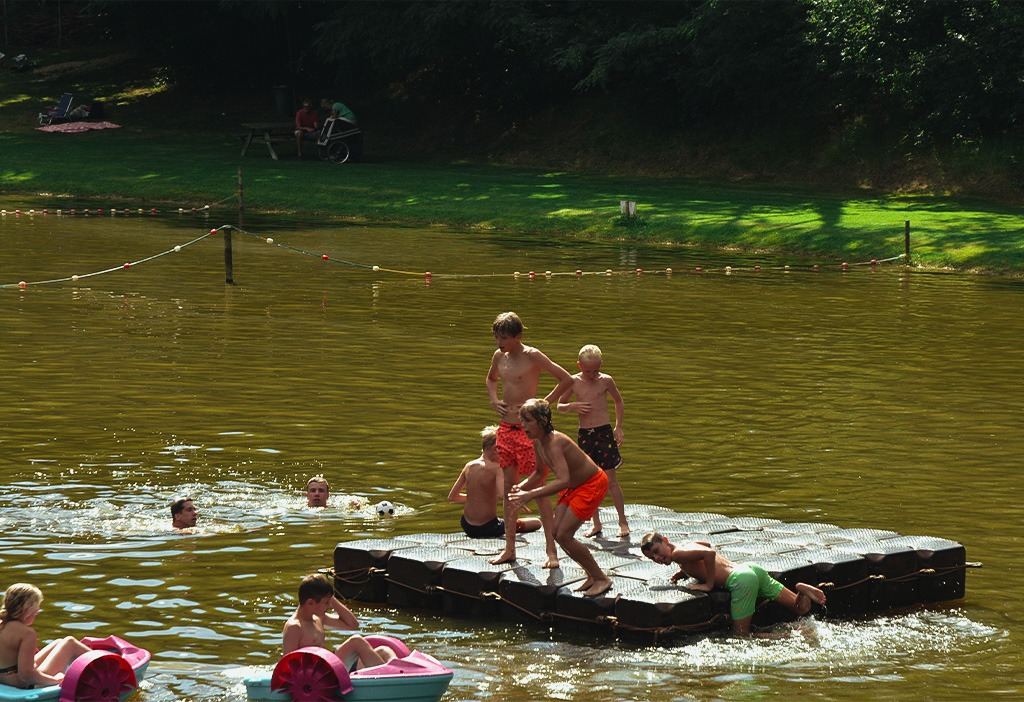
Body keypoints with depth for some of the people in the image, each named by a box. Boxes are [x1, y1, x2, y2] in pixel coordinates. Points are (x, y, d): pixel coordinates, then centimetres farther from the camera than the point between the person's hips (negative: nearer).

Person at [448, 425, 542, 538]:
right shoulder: (496, 469, -16)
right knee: (537, 523, 2)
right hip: (488, 527, -7)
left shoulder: (469, 466, 2)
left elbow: (451, 497, 9)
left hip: (467, 527, 7)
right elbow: (502, 494, -35)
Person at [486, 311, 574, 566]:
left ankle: (551, 550, -1)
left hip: (528, 429, -7)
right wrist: (494, 400, 13)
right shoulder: (499, 356, 9)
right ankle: (509, 549, 13)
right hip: (506, 428, 7)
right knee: (508, 487, 8)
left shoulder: (532, 356, -12)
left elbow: (567, 379, -13)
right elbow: (491, 379, 32)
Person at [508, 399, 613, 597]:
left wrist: (530, 495, -49)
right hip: (574, 486, 9)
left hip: (592, 484, -9)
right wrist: (521, 487, -4)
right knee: (556, 532, 4)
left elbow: (563, 480, -44)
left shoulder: (555, 443, -31)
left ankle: (601, 579, 1)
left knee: (564, 535, -13)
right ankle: (592, 576, 18)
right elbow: (540, 473, 15)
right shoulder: (538, 443, -3)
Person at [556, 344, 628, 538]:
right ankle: (596, 524, 16)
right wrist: (573, 406, -11)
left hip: (604, 433, -2)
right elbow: (560, 406, 10)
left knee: (610, 480, -3)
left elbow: (618, 402, 14)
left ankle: (623, 522, 6)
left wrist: (618, 427, 9)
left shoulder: (606, 380, -2)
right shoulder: (573, 382, 0)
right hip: (584, 435, 2)